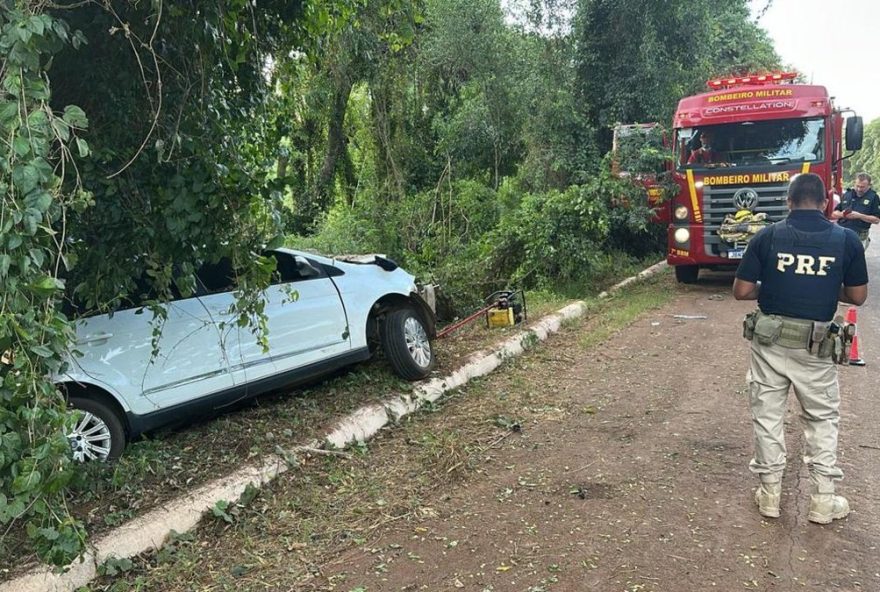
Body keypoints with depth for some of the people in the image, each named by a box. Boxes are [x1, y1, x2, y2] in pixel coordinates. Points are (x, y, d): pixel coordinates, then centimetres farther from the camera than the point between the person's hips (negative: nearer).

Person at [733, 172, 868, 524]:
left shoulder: (767, 237, -5)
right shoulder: (846, 239, -3)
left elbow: (741, 291, -5)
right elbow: (858, 296, 4)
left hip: (769, 340, 0)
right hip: (815, 346, 0)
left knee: (767, 416, 12)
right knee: (822, 419, 16)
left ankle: (770, 495, 21)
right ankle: (823, 501, 20)